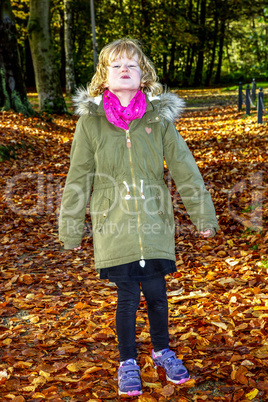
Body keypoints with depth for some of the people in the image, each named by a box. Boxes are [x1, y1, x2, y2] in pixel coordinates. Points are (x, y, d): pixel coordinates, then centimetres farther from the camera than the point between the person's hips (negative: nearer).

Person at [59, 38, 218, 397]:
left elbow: (184, 168, 3)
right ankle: (128, 361, 29)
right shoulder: (90, 120, -2)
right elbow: (78, 178, 3)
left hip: (155, 223, 1)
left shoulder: (160, 117, 0)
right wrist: (71, 229, 6)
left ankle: (162, 351, 37)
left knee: (156, 291, 9)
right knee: (127, 296, 5)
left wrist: (204, 216, 5)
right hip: (114, 225, -1)